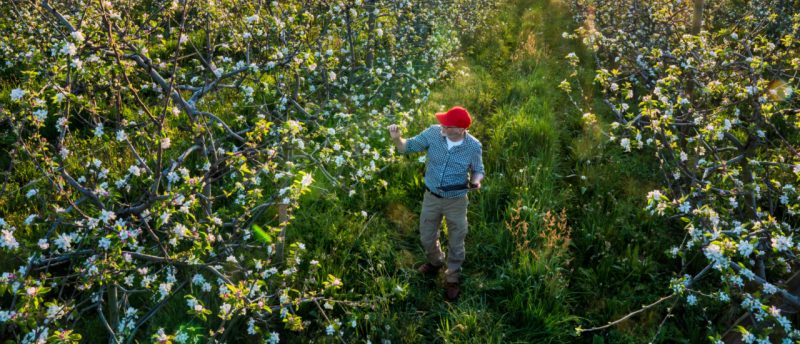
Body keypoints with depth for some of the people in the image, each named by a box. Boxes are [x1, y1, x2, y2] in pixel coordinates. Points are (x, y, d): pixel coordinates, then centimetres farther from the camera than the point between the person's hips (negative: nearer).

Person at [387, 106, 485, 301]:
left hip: (456, 202, -2)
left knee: (456, 243, 14)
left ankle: (452, 279, 40)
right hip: (431, 197, 2)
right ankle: (435, 262, 54)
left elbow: (478, 170, -1)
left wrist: (475, 181, -24)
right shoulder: (433, 133, -17)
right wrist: (396, 138, -27)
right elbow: (409, 146, -6)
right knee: (426, 238, 20)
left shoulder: (474, 147, -19)